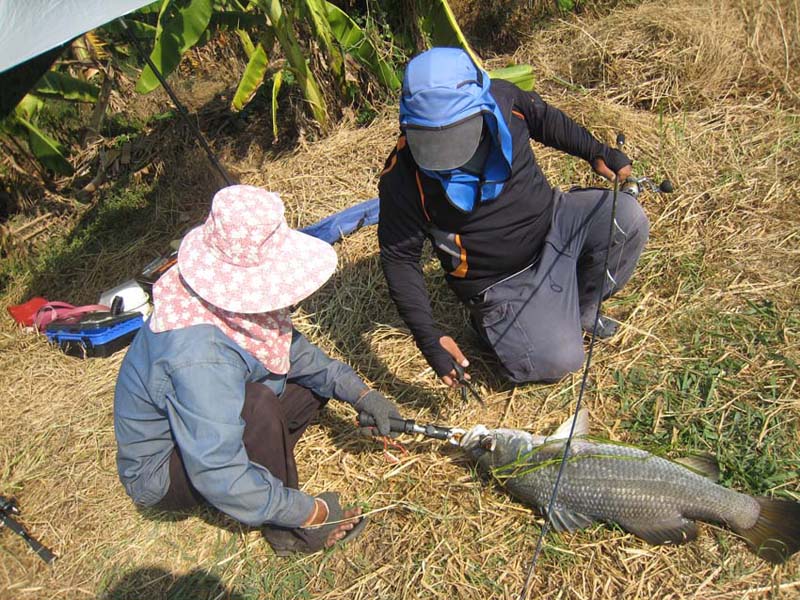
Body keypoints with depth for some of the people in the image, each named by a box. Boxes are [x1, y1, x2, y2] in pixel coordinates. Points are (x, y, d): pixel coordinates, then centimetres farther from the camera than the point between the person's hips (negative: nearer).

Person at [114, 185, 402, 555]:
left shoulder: (234, 299, -16)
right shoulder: (198, 357, -39)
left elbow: (293, 351, 0)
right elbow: (219, 477, -36)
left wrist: (360, 393, -10)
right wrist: (311, 512, -25)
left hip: (200, 427, 7)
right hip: (157, 473, -7)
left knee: (316, 377, -1)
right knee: (256, 405, -35)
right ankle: (287, 532, -12)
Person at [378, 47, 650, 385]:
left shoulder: (503, 100, -15)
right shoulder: (404, 176, -25)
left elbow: (547, 119, 9)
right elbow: (399, 257, -17)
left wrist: (597, 153, 9)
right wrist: (428, 336, -22)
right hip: (500, 281, -5)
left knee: (626, 216, -16)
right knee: (559, 362, -15)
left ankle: (581, 309, 9)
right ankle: (492, 322, 15)